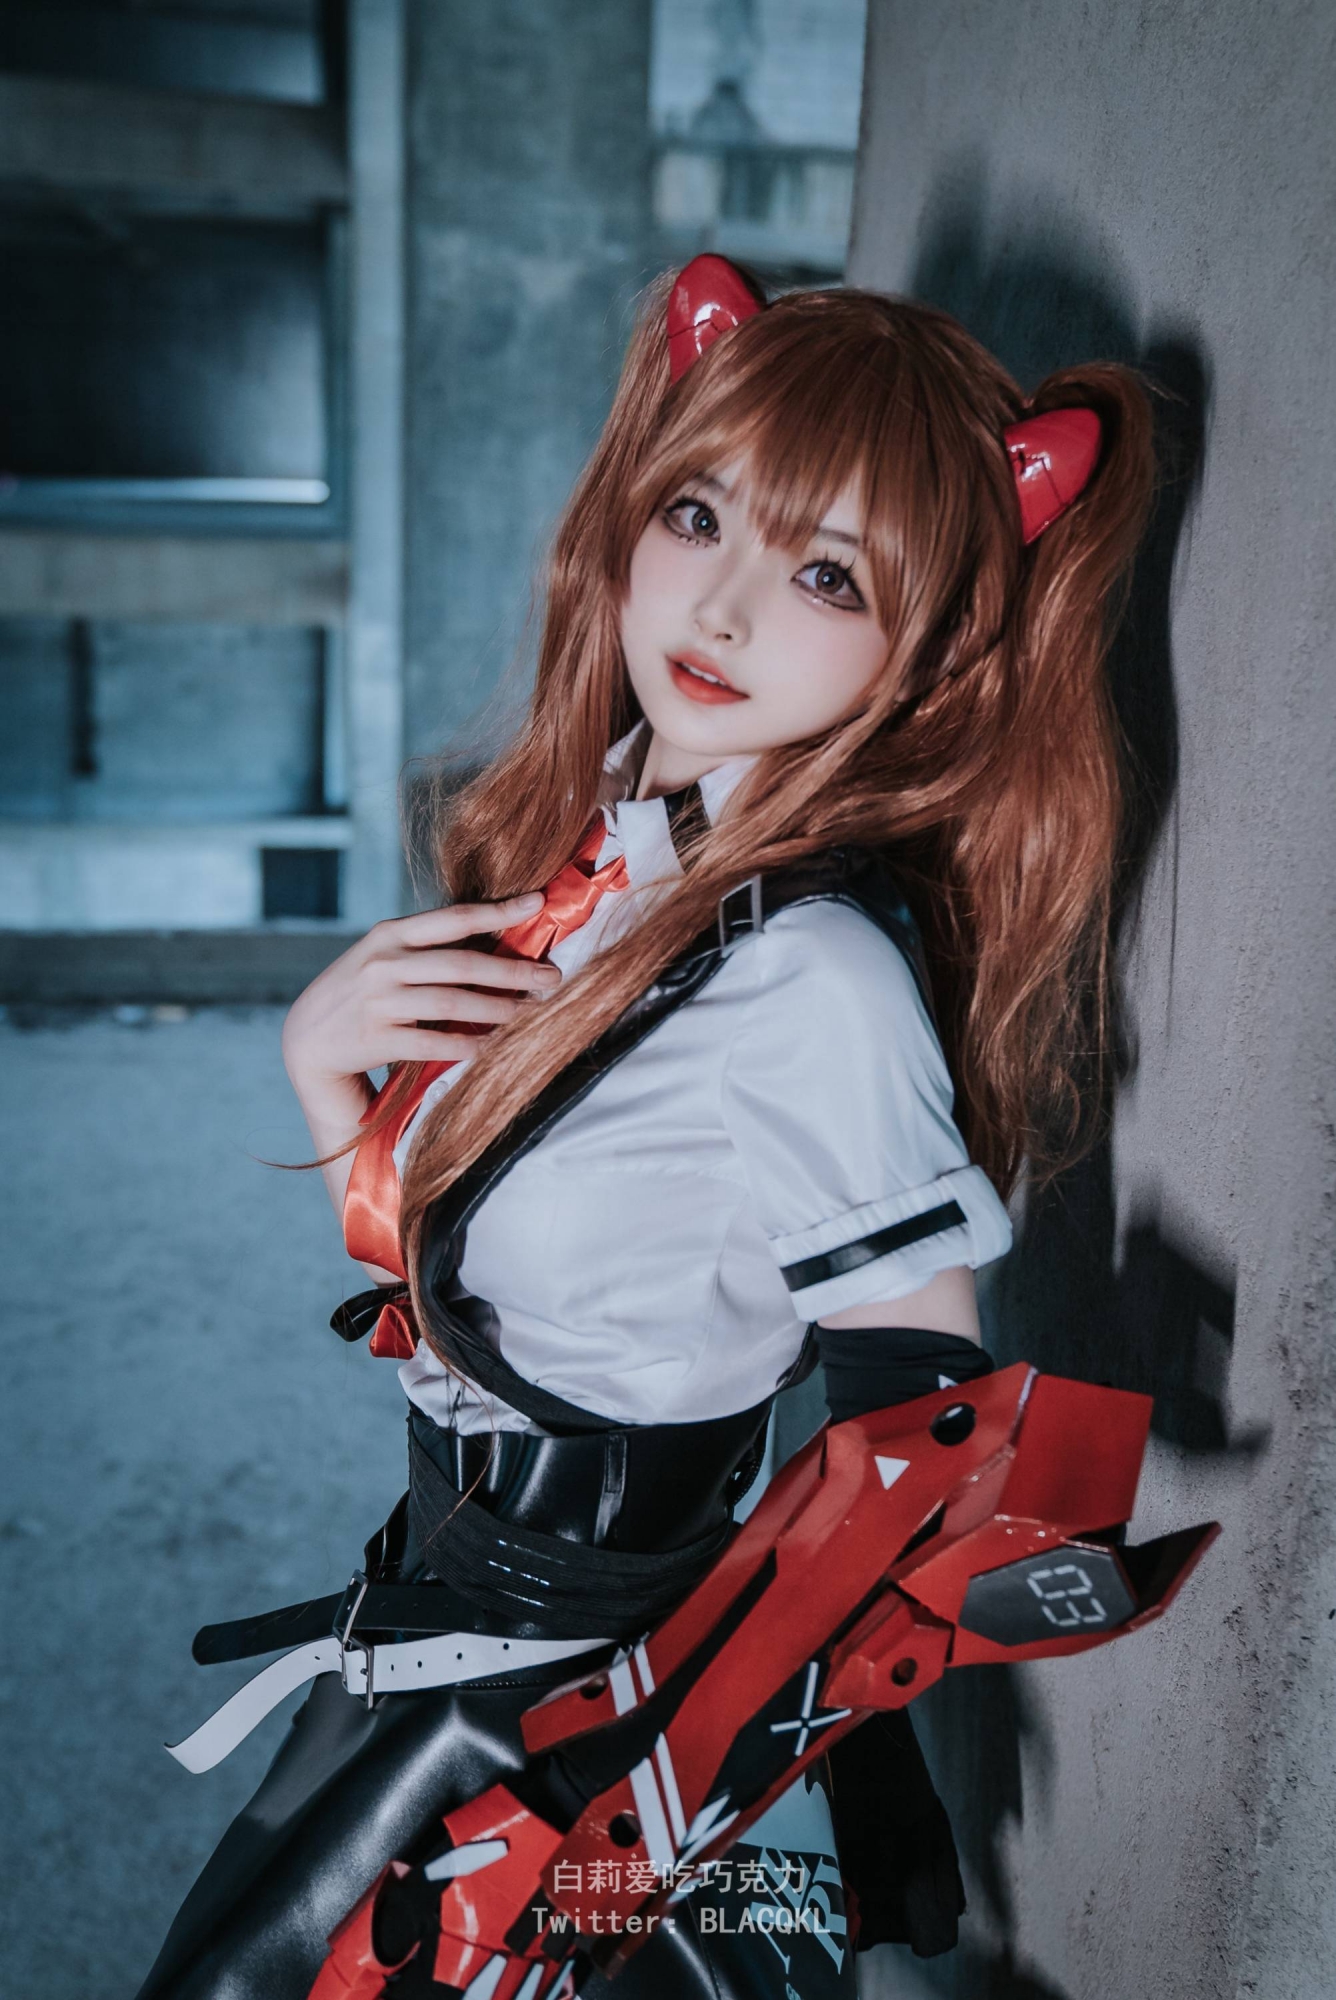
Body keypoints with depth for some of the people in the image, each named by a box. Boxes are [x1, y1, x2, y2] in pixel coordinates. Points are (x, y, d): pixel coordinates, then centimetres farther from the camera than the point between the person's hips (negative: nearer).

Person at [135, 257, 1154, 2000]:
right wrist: (323, 1050, -14)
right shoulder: (589, 829, -3)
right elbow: (421, 1231, 4)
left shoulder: (820, 988, -27)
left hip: (586, 1673, -7)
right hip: (444, 1586, 7)